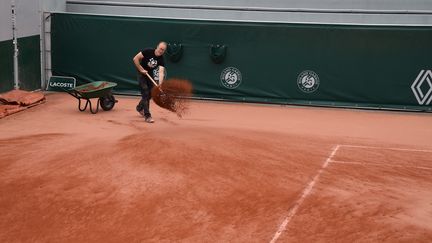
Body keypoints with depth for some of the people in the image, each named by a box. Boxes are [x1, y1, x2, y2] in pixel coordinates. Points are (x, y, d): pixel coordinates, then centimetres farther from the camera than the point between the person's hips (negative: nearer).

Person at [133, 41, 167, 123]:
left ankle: (140, 107, 42)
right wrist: (141, 70, -21)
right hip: (142, 74, -5)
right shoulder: (148, 51, -22)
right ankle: (147, 116, -10)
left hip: (150, 75, 5)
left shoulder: (161, 59, -15)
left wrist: (160, 84, -43)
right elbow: (135, 59, -19)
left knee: (149, 94, 13)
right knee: (145, 94, -11)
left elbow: (161, 72, -29)